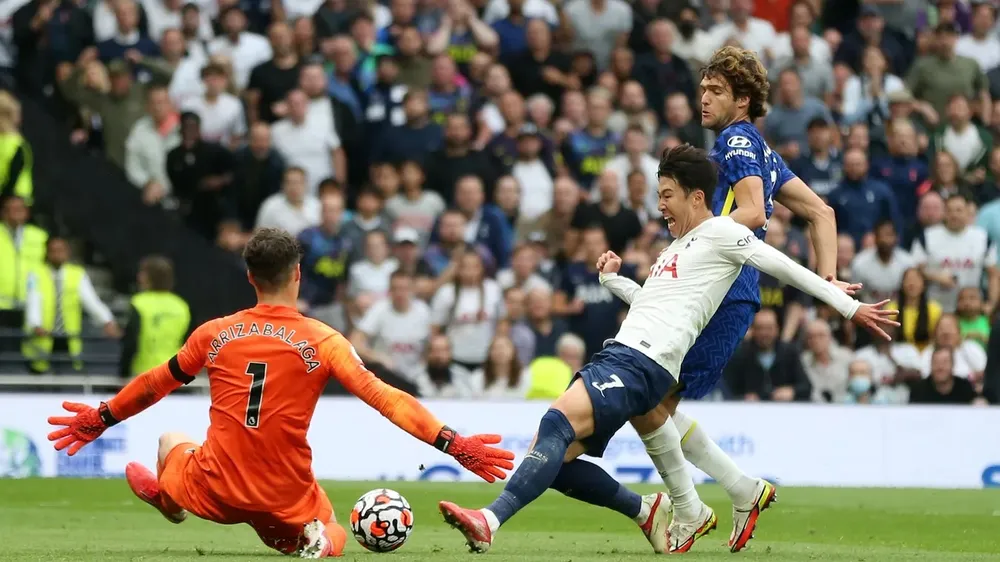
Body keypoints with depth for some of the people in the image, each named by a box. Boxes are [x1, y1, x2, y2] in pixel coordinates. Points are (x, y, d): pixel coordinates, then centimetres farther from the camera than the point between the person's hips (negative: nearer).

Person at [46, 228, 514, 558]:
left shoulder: (215, 334, 1)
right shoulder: (322, 341, -7)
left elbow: (154, 384, 15)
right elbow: (382, 397, -15)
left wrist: (100, 419, 31)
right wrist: (454, 444, -16)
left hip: (214, 492, 3)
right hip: (286, 498, -3)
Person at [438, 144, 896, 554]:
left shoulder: (719, 232, 2)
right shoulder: (678, 247, 30)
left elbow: (785, 268, -1)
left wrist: (849, 306, -4)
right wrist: (612, 280, 29)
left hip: (643, 365, -10)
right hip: (616, 355, 10)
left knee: (558, 422, -31)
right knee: (552, 459, -1)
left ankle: (491, 521, -43)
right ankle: (646, 510, 13)